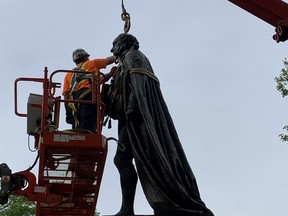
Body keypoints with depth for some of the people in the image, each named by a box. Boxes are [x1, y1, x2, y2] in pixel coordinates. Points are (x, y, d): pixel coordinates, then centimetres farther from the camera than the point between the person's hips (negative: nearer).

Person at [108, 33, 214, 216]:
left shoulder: (133, 55, 7)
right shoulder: (124, 68, 34)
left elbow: (139, 80, -12)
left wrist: (132, 104, -25)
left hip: (138, 112, -9)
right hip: (133, 119, 9)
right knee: (122, 159, -1)